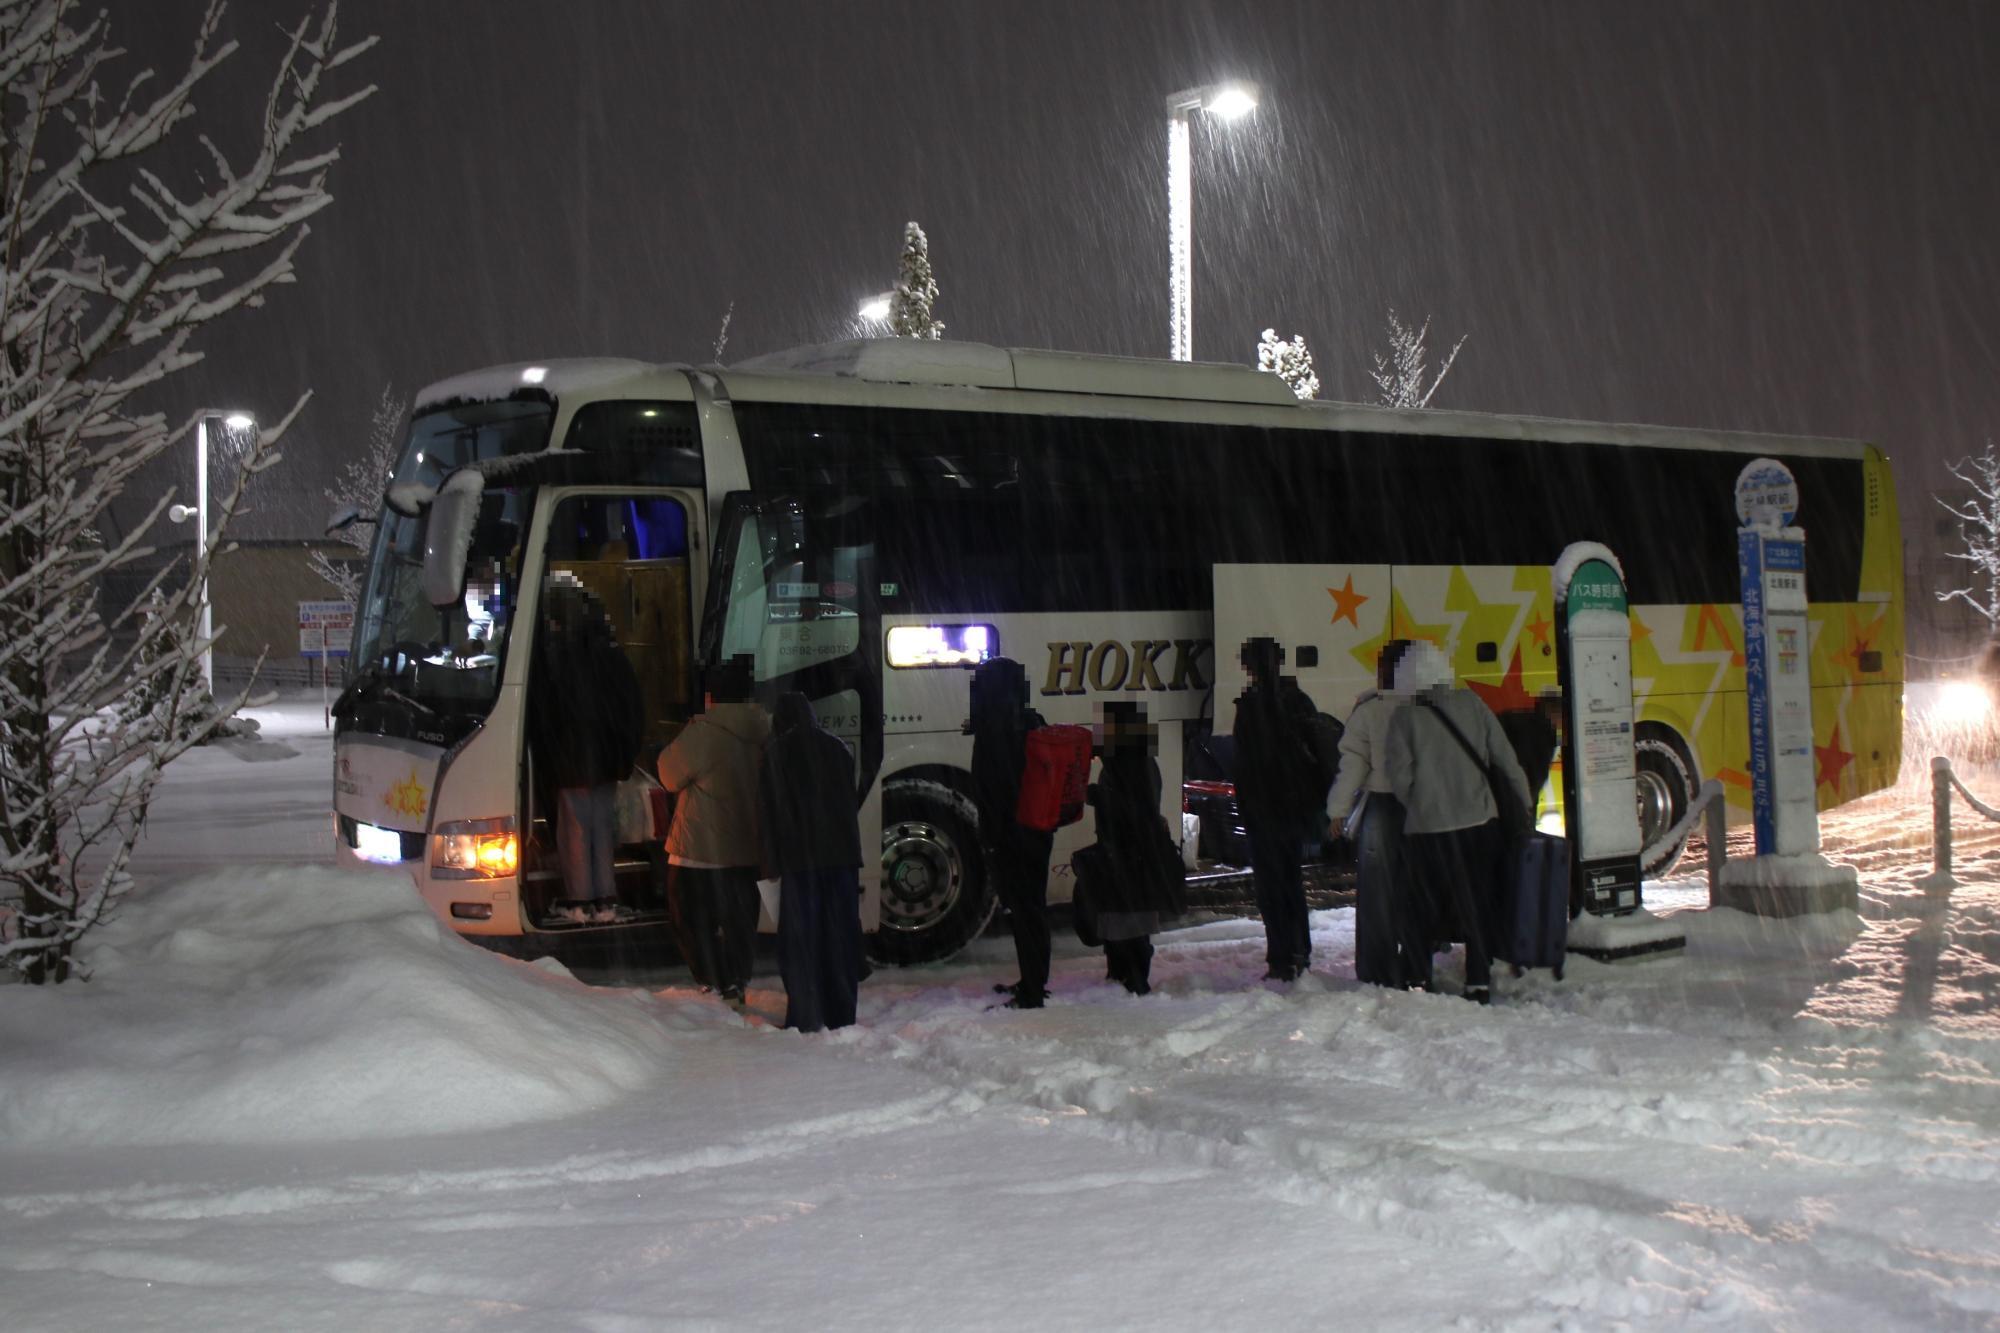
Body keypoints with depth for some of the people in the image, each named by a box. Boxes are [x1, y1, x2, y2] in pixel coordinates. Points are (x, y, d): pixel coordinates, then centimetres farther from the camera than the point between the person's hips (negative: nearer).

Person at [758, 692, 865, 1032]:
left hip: (799, 856, -4)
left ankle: (805, 1018, -4)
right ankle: (842, 1015, 10)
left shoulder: (776, 752, -2)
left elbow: (768, 811, -2)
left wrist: (771, 862, 2)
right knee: (842, 934, 8)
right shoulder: (838, 748, 10)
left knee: (799, 938, 0)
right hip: (842, 853, 4)